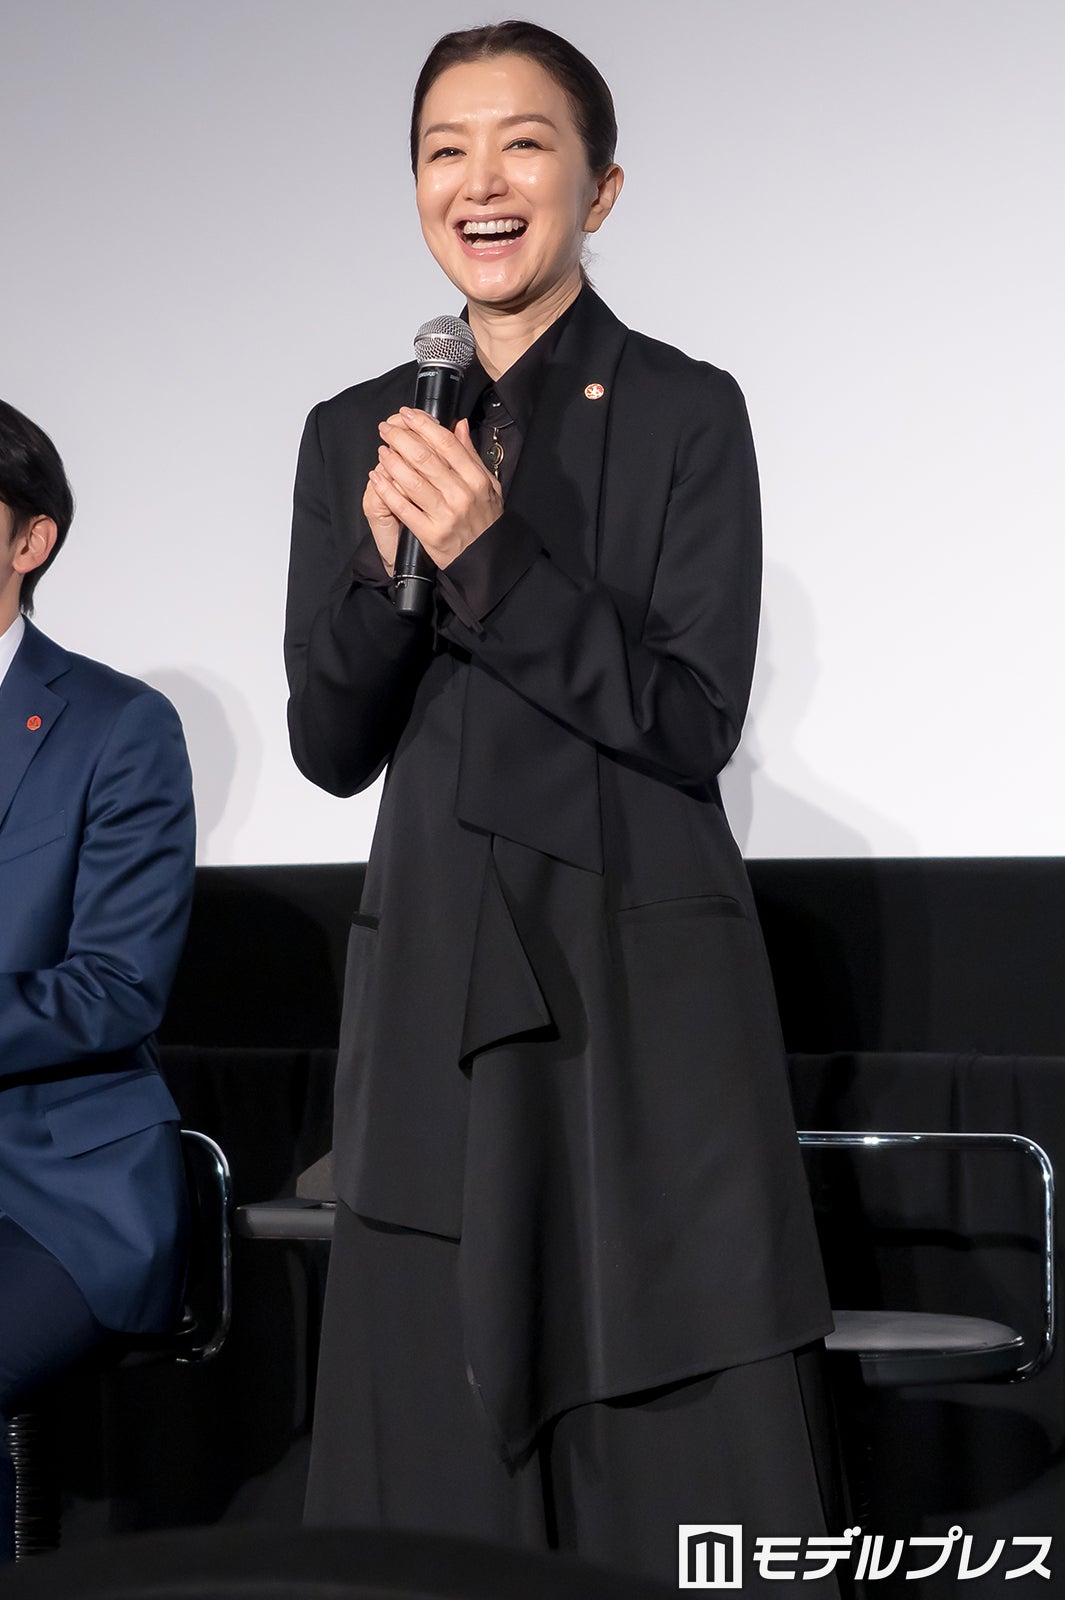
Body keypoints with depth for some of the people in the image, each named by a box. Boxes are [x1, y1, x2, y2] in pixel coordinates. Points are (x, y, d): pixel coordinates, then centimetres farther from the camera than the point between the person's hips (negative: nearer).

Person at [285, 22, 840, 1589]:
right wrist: (387, 564, -10)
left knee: (681, 1459, -4)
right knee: (442, 1463, 4)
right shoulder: (355, 435, 11)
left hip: (647, 999, -3)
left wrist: (491, 557, -17)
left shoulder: (687, 413, -1)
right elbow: (331, 748, 8)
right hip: (438, 994, 4)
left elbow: (694, 725, -8)